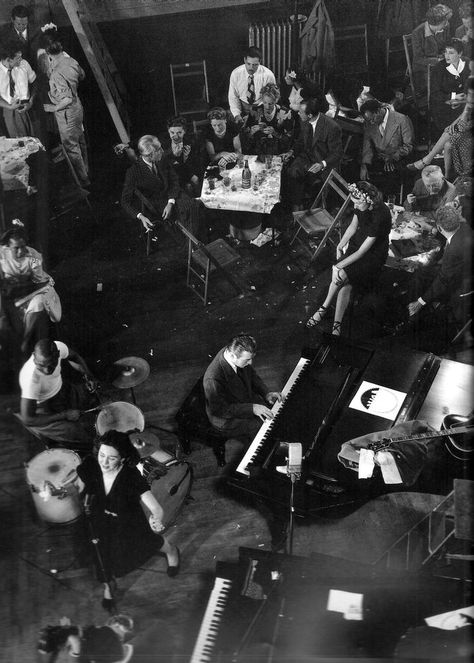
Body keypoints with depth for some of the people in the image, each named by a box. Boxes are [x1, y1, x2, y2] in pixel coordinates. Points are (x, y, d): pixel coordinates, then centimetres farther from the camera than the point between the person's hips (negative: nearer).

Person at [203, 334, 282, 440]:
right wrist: (251, 408, -28)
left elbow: (251, 375, 5)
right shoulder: (213, 379, -38)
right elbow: (220, 410, -26)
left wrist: (267, 393, -8)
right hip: (227, 420, -8)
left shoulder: (233, 351, -15)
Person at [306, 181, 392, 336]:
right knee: (345, 284, -20)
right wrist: (339, 247, 1)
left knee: (342, 275, -26)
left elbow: (362, 251, -28)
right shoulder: (361, 206, -11)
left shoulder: (380, 216, -32)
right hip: (356, 243, 6)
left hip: (373, 255, -6)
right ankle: (336, 323, -19)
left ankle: (323, 309, -6)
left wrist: (339, 266, -25)